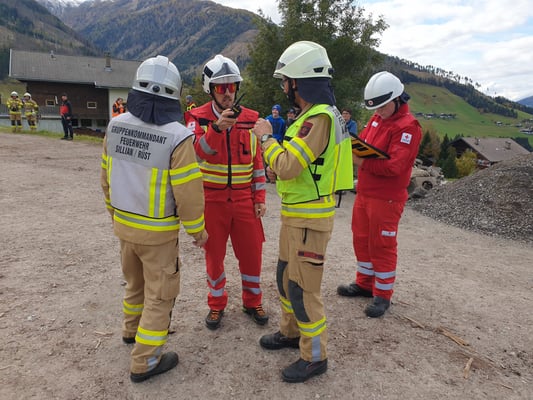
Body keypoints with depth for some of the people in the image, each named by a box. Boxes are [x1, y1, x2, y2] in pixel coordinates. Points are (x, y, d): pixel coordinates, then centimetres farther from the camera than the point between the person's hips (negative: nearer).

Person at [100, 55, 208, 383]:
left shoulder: (115, 126, -4)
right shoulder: (178, 137, -23)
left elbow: (107, 177, 7)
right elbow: (188, 193, -20)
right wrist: (197, 230, -5)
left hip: (123, 224, 6)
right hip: (158, 232, -6)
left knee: (136, 281, 28)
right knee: (160, 293, 10)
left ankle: (132, 329, 49)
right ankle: (145, 361, 20)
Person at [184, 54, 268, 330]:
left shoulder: (250, 119, 3)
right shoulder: (198, 118, -4)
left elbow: (257, 161, 6)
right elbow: (197, 151, -24)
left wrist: (260, 198, 4)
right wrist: (217, 128, -41)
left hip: (244, 199, 2)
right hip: (212, 199, -1)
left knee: (251, 252, 8)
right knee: (214, 254, 11)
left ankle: (252, 302, 31)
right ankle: (216, 305, 32)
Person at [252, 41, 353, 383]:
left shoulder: (320, 117, -21)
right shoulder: (314, 113, 12)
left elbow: (287, 167, -27)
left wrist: (266, 137, -12)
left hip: (310, 218, -10)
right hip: (296, 214, 10)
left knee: (303, 287, 1)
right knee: (286, 276, 21)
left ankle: (315, 356, 20)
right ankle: (291, 332, 41)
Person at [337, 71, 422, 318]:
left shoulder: (407, 126, -16)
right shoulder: (377, 118, 10)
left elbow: (395, 166, -24)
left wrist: (363, 162, -25)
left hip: (386, 198, -8)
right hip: (364, 193, 8)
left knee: (382, 245, 3)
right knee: (361, 239, 17)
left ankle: (382, 295, 19)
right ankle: (364, 283, 35)